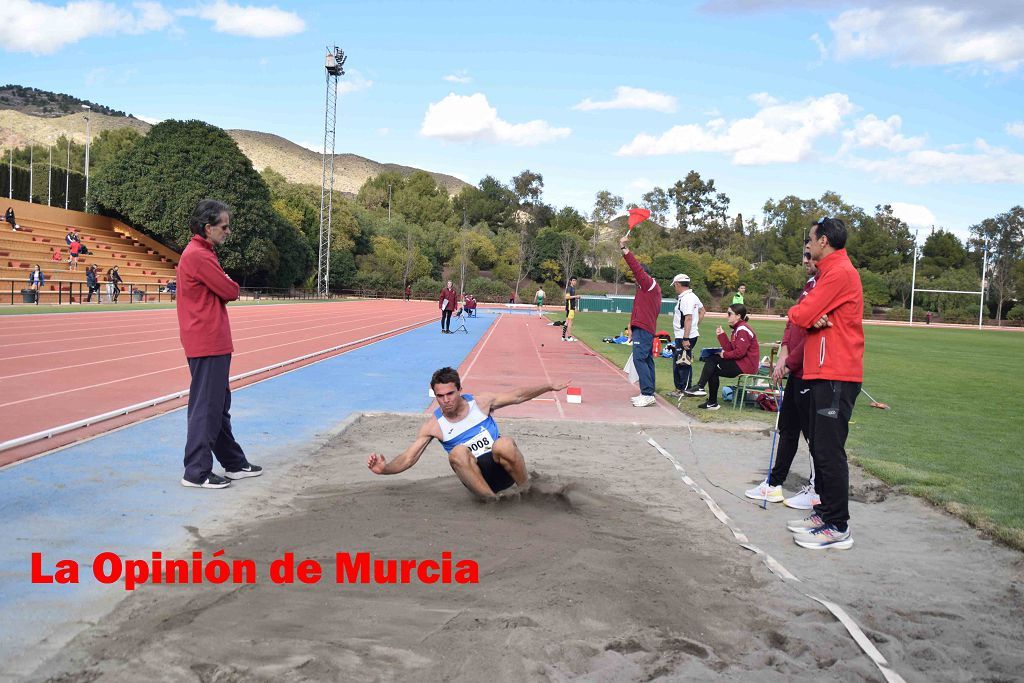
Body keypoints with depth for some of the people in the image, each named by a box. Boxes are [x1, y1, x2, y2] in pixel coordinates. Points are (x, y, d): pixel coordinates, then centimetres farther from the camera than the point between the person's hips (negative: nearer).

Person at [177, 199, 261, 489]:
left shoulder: (200, 253, 17)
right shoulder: (198, 255, -16)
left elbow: (219, 290, 16)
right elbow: (229, 292, -15)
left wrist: (224, 283, -3)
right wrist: (229, 283, 5)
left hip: (212, 342, 11)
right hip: (208, 343, -11)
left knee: (220, 405, 16)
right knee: (206, 407, -5)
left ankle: (234, 463, 27)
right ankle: (196, 472, 2)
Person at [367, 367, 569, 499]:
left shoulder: (480, 403, 1)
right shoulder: (432, 425, -1)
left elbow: (518, 396, 11)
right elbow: (408, 458, -3)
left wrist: (549, 387, 8)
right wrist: (385, 468, -23)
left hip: (503, 467, 1)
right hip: (476, 475, 0)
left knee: (504, 444, -35)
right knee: (458, 452, -33)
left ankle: (528, 491, -12)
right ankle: (492, 500, -25)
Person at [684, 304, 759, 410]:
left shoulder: (743, 330, -14)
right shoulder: (738, 329, 17)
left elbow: (740, 352, -24)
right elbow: (729, 349, 9)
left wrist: (725, 355, -11)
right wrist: (721, 335, 3)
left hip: (745, 365, -10)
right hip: (739, 362, 10)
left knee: (713, 369, -10)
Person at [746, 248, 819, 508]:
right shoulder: (809, 286, 14)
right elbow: (793, 322, 18)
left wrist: (789, 363, -14)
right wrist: (783, 355, 4)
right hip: (797, 372, 10)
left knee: (812, 432, 2)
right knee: (787, 428, 15)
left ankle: (817, 490, 15)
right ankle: (774, 484, 25)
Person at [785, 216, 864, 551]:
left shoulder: (840, 272, -14)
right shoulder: (830, 272, 21)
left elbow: (800, 315, -20)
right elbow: (804, 315, 15)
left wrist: (797, 311, 3)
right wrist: (810, 315, -8)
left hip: (836, 376, -10)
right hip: (822, 374, 10)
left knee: (829, 451, -8)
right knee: (820, 448, 14)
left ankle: (838, 528, -2)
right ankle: (825, 513, 23)